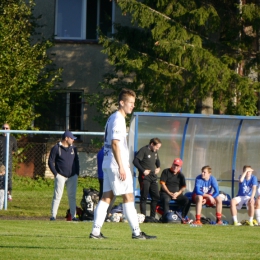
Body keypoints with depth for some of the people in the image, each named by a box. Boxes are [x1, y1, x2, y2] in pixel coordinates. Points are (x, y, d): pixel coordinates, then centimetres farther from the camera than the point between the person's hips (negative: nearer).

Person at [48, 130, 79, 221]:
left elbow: (76, 161, 19)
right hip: (60, 176, -5)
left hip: (72, 176, 5)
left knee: (72, 196, 4)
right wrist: (55, 174, -10)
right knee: (57, 196, -8)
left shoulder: (73, 148, 12)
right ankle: (53, 215, -7)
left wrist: (77, 173, 8)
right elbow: (50, 162, -4)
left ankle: (73, 216, 5)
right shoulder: (56, 148, -4)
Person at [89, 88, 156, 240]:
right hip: (116, 165, -10)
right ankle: (136, 232, -3)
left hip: (108, 164, 10)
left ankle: (96, 231, 3)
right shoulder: (118, 119, -13)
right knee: (128, 197, -5)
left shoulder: (113, 118, 18)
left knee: (107, 197, 7)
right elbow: (115, 144, -20)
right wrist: (121, 167, -22)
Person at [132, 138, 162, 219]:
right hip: (144, 177, -8)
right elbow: (135, 161, -16)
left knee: (156, 197, 6)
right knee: (144, 197, -4)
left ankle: (152, 216, 13)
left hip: (153, 177, 8)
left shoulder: (155, 151, 13)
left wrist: (158, 168, 13)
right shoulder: (143, 150, -11)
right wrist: (143, 170, -20)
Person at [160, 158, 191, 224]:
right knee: (166, 199, -38)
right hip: (166, 193, -4)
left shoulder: (180, 175, 13)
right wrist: (170, 193, -14)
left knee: (187, 200, -22)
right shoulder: (166, 172, 3)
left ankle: (182, 218, -22)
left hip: (177, 194, 4)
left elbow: (183, 187, 11)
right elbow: (162, 183, -4)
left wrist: (178, 193, -10)